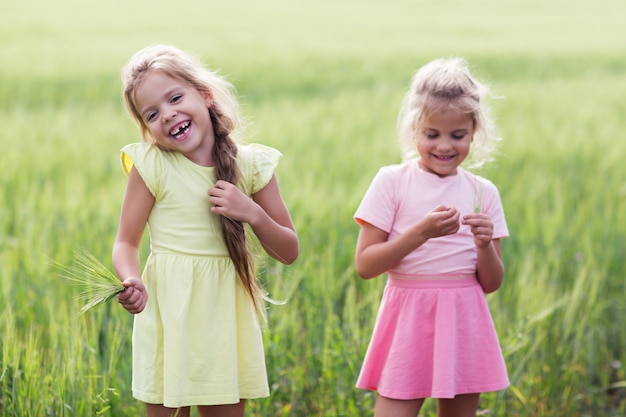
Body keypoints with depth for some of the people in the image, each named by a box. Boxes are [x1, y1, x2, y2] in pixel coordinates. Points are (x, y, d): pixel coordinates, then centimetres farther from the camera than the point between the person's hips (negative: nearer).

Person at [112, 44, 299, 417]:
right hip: (169, 313, -2)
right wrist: (132, 283, -26)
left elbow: (289, 252, 4)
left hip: (227, 313, 2)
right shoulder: (151, 166, -6)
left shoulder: (251, 165, -1)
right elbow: (127, 243, -5)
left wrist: (252, 213, -14)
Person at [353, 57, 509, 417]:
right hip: (409, 318, -3)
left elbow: (492, 283, 8)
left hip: (465, 321, 3)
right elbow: (365, 264, -8)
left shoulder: (483, 192, 6)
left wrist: (485, 245, -13)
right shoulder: (392, 182, -2)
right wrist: (420, 232, -18)